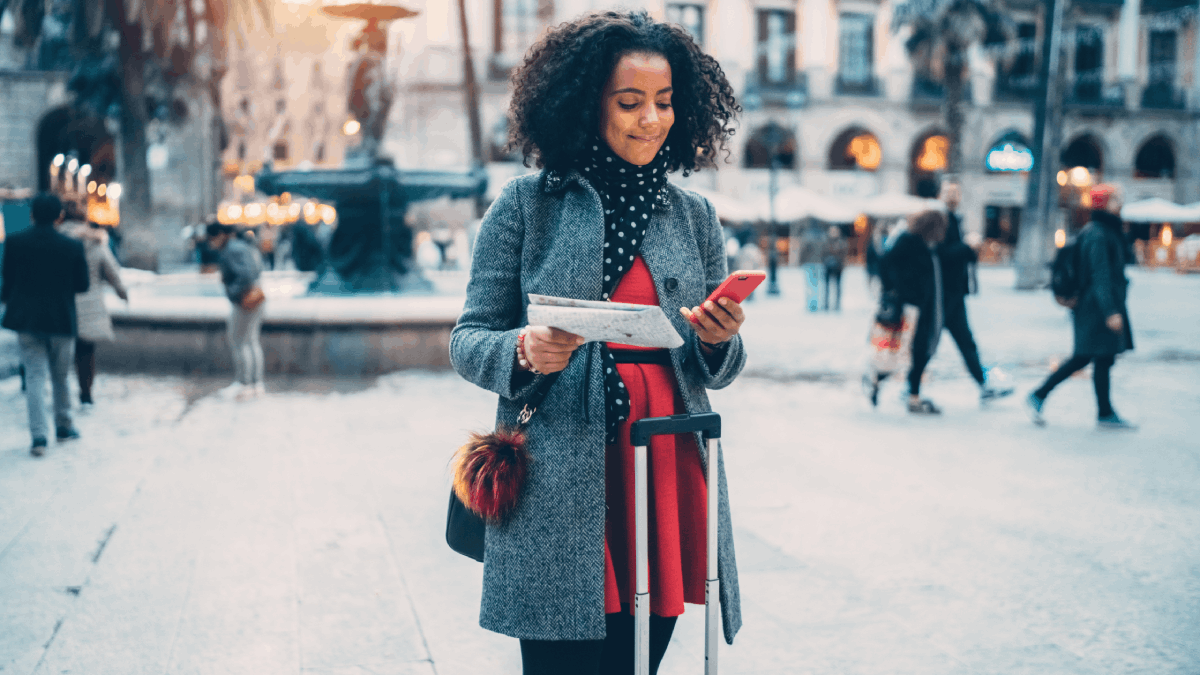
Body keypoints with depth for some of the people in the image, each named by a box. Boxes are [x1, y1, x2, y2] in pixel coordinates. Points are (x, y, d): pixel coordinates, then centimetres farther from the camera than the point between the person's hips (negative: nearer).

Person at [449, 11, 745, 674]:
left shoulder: (693, 216, 12)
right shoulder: (526, 205, 2)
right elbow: (466, 340, 4)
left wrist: (719, 341, -7)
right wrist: (524, 351, -17)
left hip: (668, 476, 3)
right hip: (557, 491, -3)